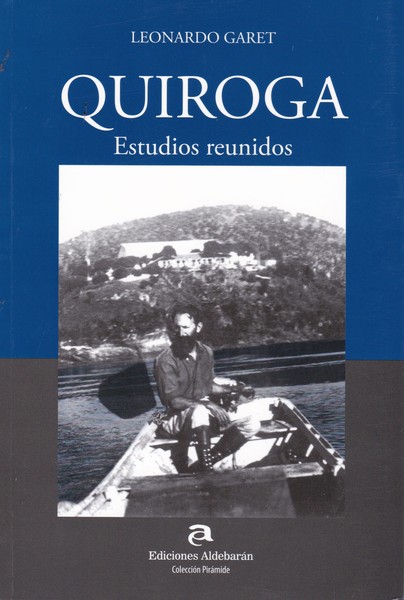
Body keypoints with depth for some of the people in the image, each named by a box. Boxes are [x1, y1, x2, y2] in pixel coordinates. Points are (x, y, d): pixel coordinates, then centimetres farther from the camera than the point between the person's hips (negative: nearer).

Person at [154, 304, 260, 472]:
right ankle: (206, 470, -32)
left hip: (206, 418, 7)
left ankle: (200, 466, -16)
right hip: (177, 419, -6)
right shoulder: (166, 360, -14)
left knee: (252, 424, -13)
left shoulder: (206, 352, 7)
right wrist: (207, 405, -28)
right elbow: (174, 400, -18)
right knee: (199, 411, -40)